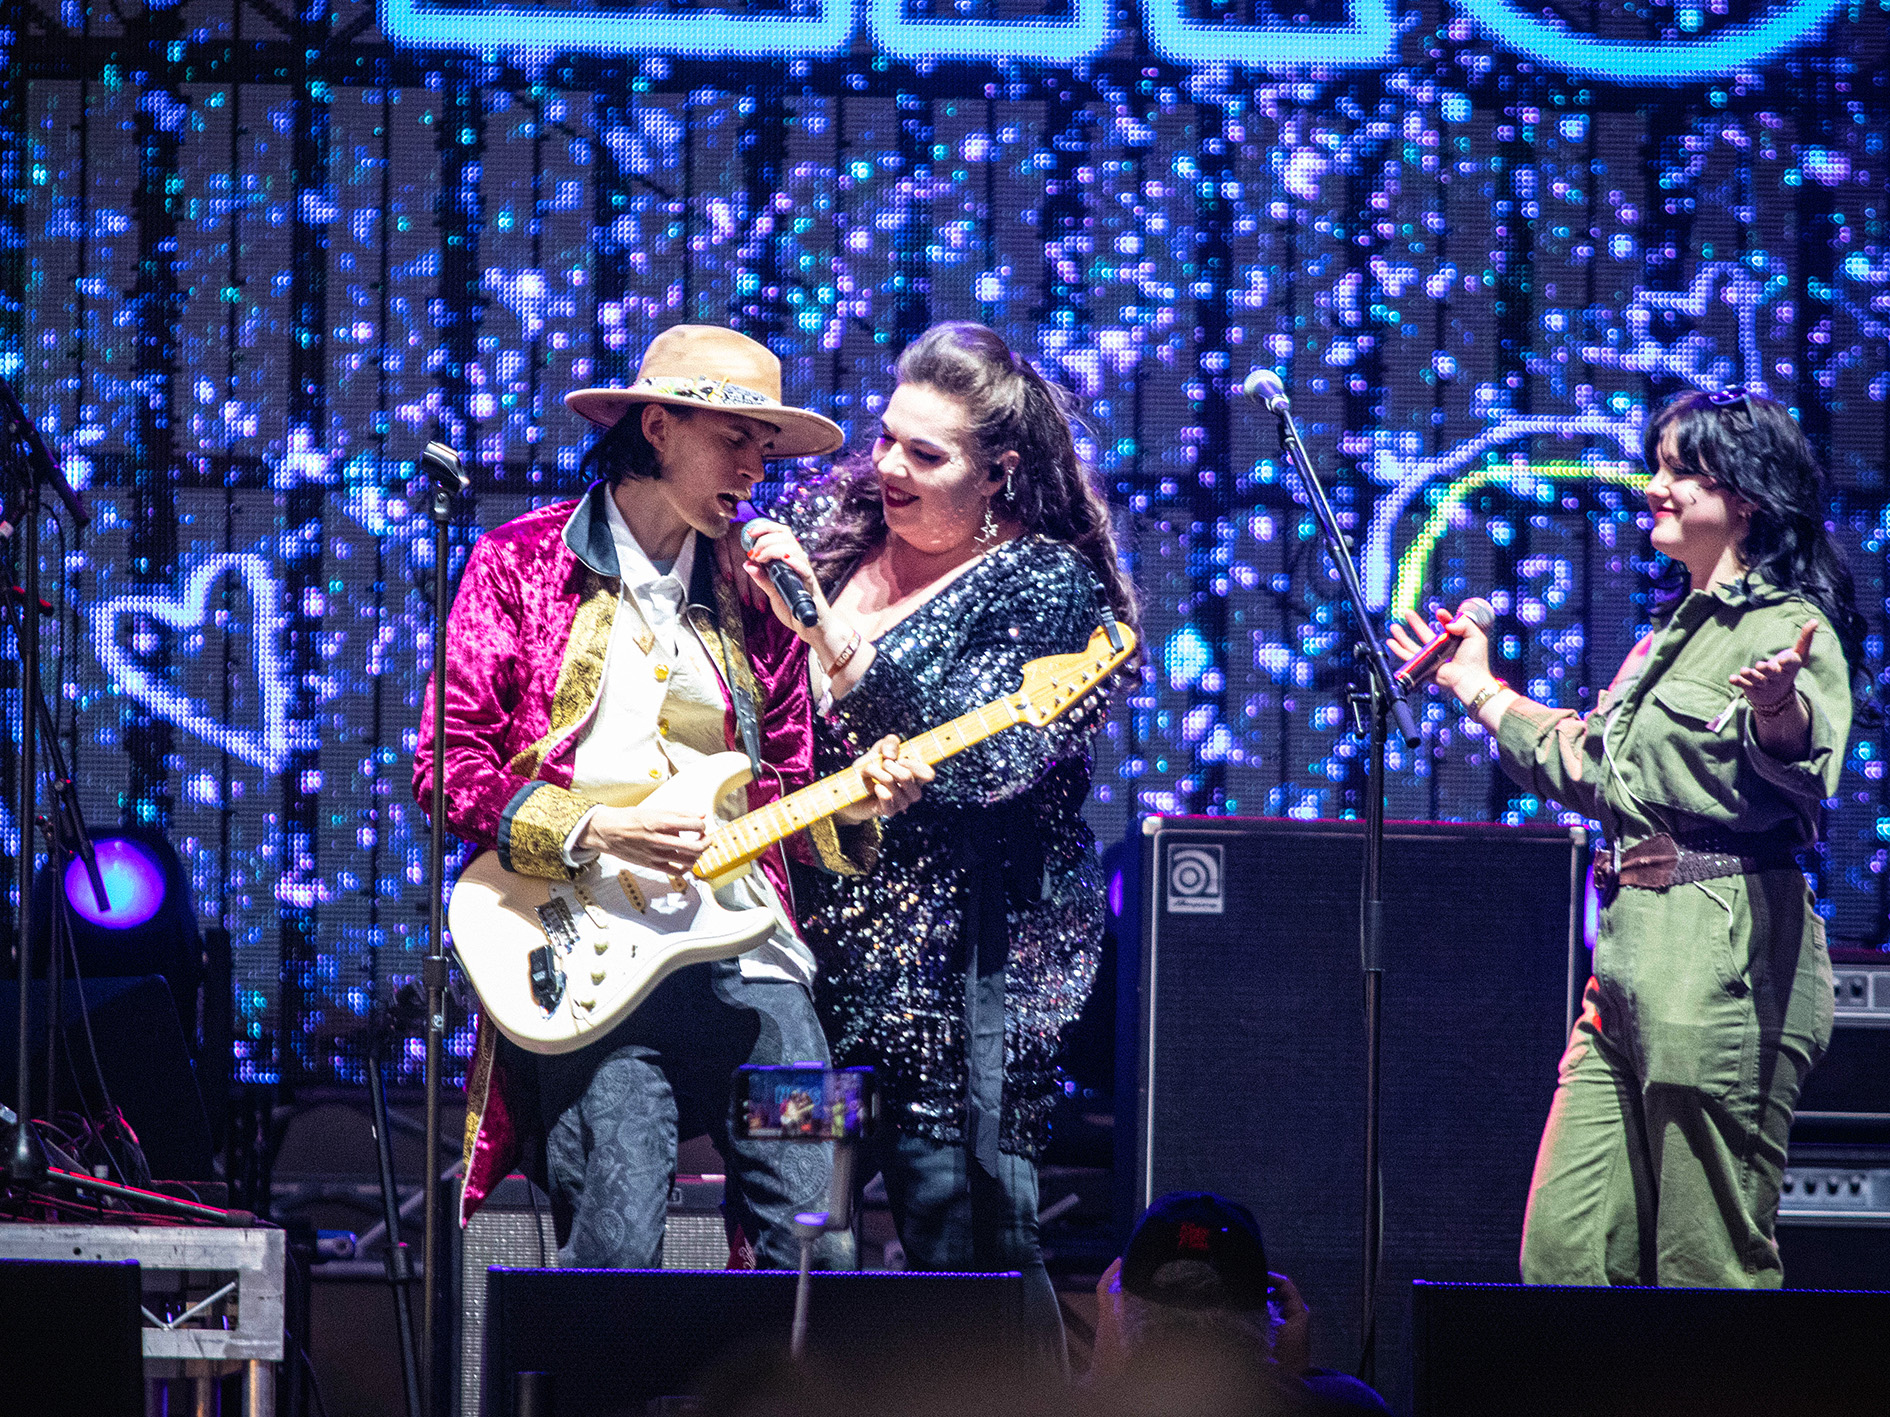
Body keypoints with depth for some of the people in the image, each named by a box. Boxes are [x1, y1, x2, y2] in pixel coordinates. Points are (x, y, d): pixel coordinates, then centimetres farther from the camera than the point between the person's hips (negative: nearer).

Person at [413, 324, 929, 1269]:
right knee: (615, 1250, -15)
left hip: (744, 949, 4)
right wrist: (591, 832, -12)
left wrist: (853, 801, -2)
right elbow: (449, 769, 0)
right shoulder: (521, 563, 5)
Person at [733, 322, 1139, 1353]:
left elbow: (980, 761, -21)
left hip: (967, 957, -5)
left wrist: (829, 632, -26)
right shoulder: (834, 516, 10)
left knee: (968, 1232, -7)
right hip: (825, 925, 6)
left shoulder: (1046, 583, -7)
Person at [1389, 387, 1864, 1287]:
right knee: (1561, 1248, 3)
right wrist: (1478, 690, 45)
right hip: (1631, 953, 9)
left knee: (1707, 1265, -8)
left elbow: (1805, 767, -26)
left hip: (1724, 962, -9)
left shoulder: (1786, 629, -6)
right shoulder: (1675, 633, 23)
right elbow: (1584, 766, 36)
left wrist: (1778, 714, -47)